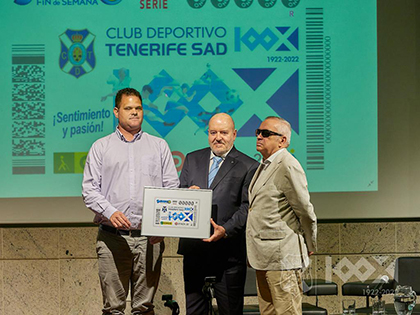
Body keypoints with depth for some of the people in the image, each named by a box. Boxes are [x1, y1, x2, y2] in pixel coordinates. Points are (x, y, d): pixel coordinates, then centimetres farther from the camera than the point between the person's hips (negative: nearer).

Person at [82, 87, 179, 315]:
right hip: (112, 237, -1)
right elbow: (89, 189, 4)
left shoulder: (159, 146, 13)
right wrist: (110, 212, -14)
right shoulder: (101, 147, 10)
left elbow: (172, 187, 9)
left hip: (149, 238, 1)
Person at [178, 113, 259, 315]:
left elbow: (247, 207, -7)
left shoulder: (248, 167, 1)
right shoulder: (192, 160, 15)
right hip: (194, 249, 4)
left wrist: (225, 230, -21)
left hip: (228, 250, -3)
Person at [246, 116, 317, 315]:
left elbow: (305, 211, -11)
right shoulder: (264, 165, 16)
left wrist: (310, 246, 0)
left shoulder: (287, 166, -14)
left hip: (283, 256, -10)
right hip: (263, 258, 10)